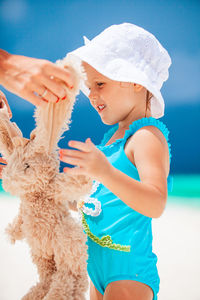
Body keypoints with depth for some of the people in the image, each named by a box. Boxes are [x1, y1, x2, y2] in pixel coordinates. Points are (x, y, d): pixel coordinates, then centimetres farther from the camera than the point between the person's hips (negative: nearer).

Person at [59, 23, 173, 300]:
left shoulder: (148, 137, -17)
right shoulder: (115, 134, 12)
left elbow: (156, 204, -32)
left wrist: (104, 172, -46)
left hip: (129, 273, -9)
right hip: (101, 266, 9)